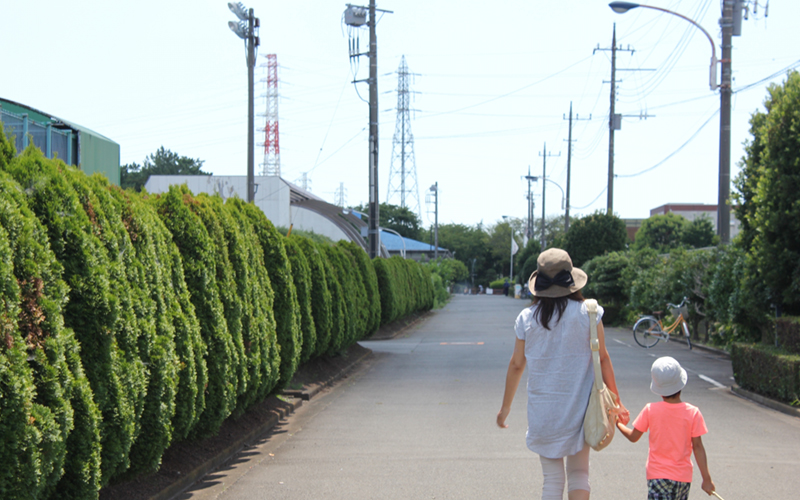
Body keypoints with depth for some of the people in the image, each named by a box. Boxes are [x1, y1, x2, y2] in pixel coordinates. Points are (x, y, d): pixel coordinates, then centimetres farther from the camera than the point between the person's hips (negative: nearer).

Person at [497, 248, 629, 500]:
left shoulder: (527, 318, -4)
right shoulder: (588, 313, -7)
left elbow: (516, 365, 4)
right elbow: (602, 359, -3)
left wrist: (506, 406, 16)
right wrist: (616, 401, 7)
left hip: (542, 410, 1)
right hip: (579, 406, -1)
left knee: (552, 479, 10)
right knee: (579, 473, 13)